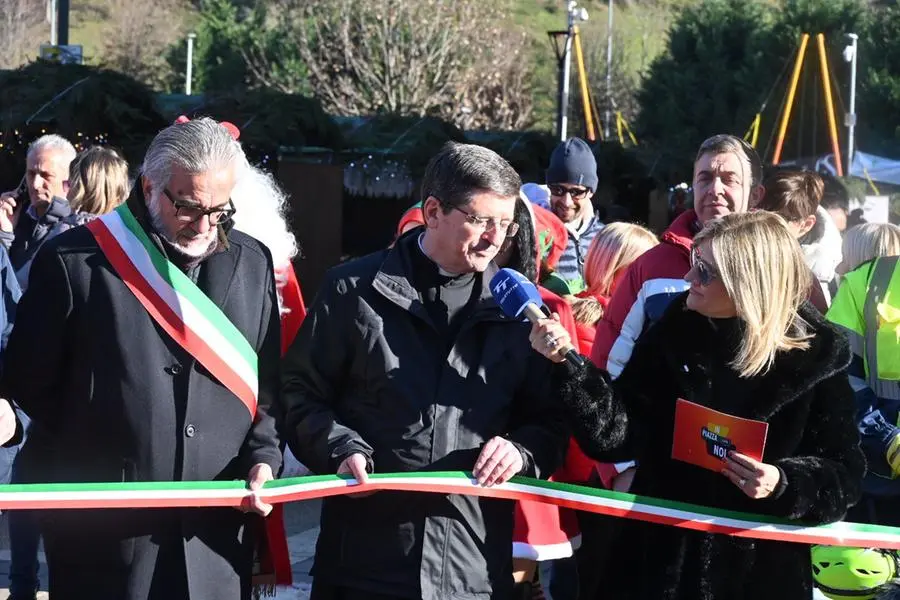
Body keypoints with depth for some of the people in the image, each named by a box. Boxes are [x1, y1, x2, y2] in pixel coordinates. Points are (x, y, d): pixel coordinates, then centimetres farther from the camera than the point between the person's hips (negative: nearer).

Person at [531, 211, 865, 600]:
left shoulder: (816, 356, -9)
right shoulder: (674, 331, -2)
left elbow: (844, 474, -6)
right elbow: (616, 434, -6)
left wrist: (784, 485, -24)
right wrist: (568, 364, -18)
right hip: (659, 556, 2)